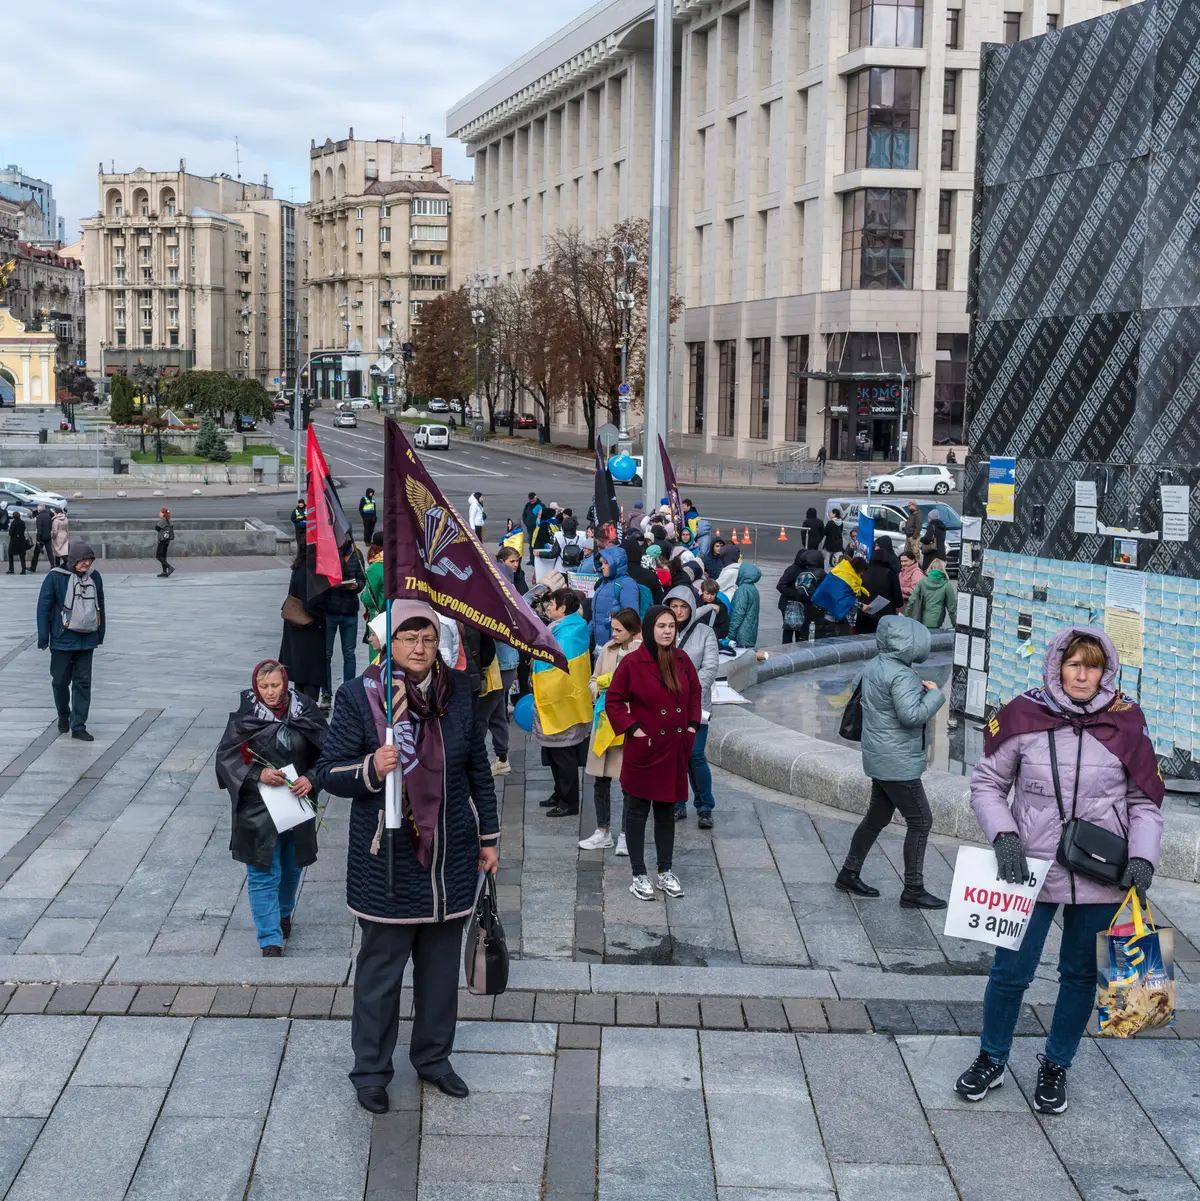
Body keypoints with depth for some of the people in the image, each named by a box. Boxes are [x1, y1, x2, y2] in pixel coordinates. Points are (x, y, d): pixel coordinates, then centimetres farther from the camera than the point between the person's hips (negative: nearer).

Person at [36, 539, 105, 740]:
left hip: (87, 640, 3)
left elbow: (100, 606, 12)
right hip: (63, 639, -3)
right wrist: (43, 638, -8)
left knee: (83, 682, 3)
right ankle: (63, 714, 34)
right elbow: (43, 608, -7)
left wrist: (100, 634, 14)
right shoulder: (55, 577, -10)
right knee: (60, 680, 8)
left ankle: (78, 726, 8)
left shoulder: (94, 577, 3)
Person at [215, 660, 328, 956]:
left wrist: (311, 779, -17)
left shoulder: (305, 711, -5)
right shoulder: (244, 716, -10)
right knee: (264, 874, -3)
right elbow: (225, 756, -9)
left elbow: (326, 752, 0)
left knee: (292, 866, 20)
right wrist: (258, 774, -23)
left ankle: (284, 913, 46)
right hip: (258, 808, -3)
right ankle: (271, 941, 2)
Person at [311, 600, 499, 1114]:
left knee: (442, 964, 15)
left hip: (451, 858, 4)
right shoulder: (359, 696, -9)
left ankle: (433, 1056, 34)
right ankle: (370, 1070, 22)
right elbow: (327, 772, -8)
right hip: (387, 859, -4)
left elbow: (478, 769, 12)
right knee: (380, 969, 6)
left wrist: (488, 836, 15)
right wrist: (370, 769, -28)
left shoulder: (457, 691, 3)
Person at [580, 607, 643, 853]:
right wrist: (599, 691, -3)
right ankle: (603, 832, 22)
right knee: (601, 780, 10)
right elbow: (593, 680, 17)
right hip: (604, 720, 5)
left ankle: (625, 835, 15)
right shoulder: (608, 648, 7)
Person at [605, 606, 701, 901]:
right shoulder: (632, 663, -13)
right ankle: (639, 876, 13)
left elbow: (694, 692, 16)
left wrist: (692, 724, 6)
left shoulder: (681, 660, 2)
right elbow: (613, 701, -7)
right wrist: (632, 728, -14)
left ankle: (666, 872, 24)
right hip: (644, 749, -5)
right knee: (638, 811, 5)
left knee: (667, 810, 14)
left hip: (675, 749, 5)